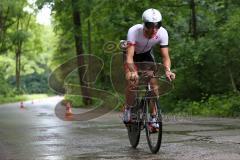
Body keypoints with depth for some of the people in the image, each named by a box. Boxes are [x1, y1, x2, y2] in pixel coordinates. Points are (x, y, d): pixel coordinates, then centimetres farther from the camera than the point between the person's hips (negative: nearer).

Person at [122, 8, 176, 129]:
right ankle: (128, 108, 3)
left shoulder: (162, 33, -30)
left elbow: (165, 57, -28)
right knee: (131, 81, -24)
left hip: (147, 54, 3)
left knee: (154, 83, -13)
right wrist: (133, 72, -62)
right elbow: (129, 57, -44)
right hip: (132, 54, -2)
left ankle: (154, 117, -1)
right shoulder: (134, 31, -39)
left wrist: (167, 70, -49)